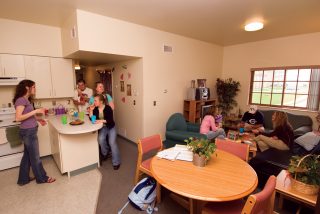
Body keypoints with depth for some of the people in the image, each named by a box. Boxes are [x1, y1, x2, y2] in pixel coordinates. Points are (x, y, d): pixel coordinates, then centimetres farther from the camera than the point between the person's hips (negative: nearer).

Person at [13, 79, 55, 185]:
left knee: (27, 156, 19)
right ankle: (42, 178, 22)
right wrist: (35, 111, -26)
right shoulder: (21, 100, -16)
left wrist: (38, 120, 9)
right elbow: (18, 118, -25)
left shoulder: (26, 100, 11)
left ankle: (23, 179, 33)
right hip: (28, 132, -9)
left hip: (29, 131, 9)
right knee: (35, 157, 6)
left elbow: (26, 117, 16)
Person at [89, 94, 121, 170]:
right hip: (102, 128, 4)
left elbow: (110, 120, -23)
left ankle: (116, 162, -8)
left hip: (111, 127, -4)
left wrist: (102, 121, -35)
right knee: (100, 139, -23)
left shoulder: (108, 108, -18)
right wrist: (91, 110, -16)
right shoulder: (95, 108, -3)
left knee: (112, 142, -20)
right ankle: (105, 154, 9)